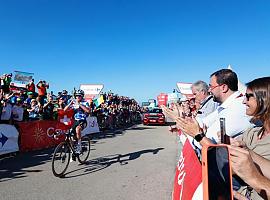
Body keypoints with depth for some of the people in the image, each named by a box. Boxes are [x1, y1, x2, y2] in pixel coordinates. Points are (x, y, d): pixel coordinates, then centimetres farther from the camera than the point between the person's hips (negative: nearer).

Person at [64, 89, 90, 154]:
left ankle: (79, 145, -20)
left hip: (82, 121, -5)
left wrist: (80, 105, -24)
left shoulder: (85, 103, -4)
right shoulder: (73, 102, 8)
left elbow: (88, 110, -24)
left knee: (77, 129, -34)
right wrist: (70, 104, -13)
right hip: (75, 121, 5)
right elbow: (65, 110, 3)